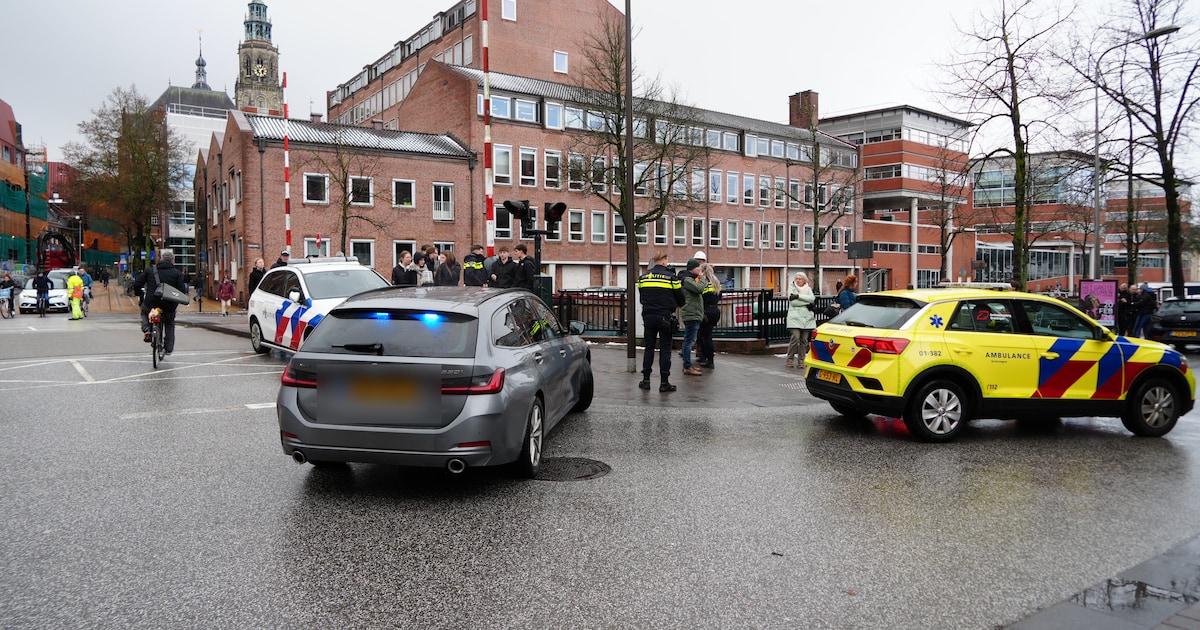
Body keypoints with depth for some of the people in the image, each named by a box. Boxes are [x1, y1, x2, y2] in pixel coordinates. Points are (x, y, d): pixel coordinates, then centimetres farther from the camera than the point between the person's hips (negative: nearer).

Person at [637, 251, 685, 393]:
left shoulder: (643, 277, 5)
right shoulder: (671, 277, -6)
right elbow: (681, 299, 0)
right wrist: (675, 305, 22)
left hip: (648, 316, 4)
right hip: (665, 317, -3)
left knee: (649, 348, 12)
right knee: (665, 349, 2)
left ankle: (646, 380, 12)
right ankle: (664, 382, 2)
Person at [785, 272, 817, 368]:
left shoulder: (808, 289, 14)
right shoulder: (791, 288, 5)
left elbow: (812, 299, -6)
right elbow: (793, 302, -9)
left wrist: (798, 296, -13)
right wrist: (807, 303, -8)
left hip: (807, 317, 3)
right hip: (795, 317, -3)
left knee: (804, 340, 2)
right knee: (795, 338, -15)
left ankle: (801, 360, 10)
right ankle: (790, 359, -3)